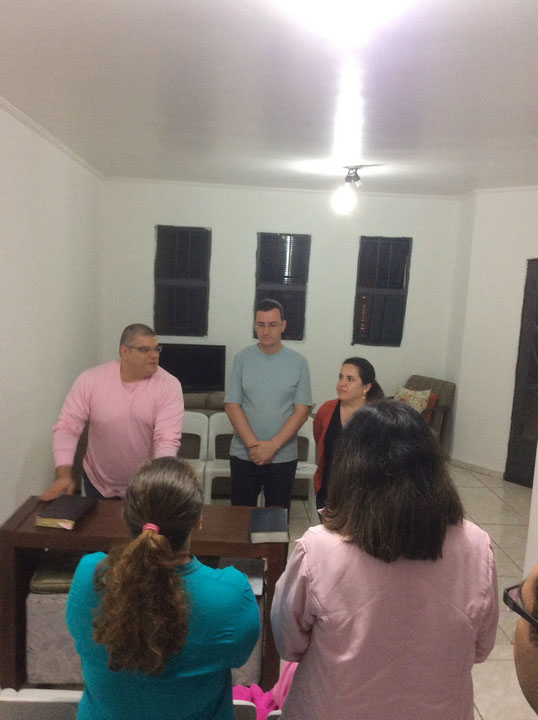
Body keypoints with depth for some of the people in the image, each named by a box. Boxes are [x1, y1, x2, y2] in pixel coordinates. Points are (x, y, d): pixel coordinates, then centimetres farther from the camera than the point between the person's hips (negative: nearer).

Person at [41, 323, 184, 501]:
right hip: (98, 483, 2)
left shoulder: (169, 385, -19)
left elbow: (167, 439, -24)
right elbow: (67, 427, -12)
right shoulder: (90, 380, -14)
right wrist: (64, 474, -23)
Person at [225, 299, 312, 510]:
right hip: (243, 455, 0)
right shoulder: (242, 359, -2)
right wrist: (253, 444, -14)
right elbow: (231, 405, -5)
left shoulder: (299, 362, -3)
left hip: (283, 457, 0)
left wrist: (272, 446, -14)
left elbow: (301, 411, -5)